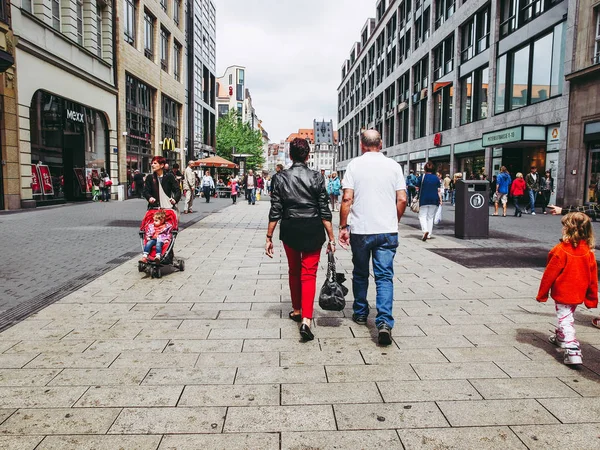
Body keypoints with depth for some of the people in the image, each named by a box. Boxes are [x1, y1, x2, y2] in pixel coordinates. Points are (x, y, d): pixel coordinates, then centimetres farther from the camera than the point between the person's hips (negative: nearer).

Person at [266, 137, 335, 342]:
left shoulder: (281, 178, -2)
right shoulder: (316, 177, -5)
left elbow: (275, 211, -3)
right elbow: (324, 211, -6)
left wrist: (269, 237, 3)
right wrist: (331, 238, -1)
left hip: (290, 229, 2)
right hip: (313, 230, -1)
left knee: (294, 271, 20)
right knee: (309, 274, 1)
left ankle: (297, 310, 36)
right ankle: (306, 320, -12)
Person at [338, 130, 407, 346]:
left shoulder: (355, 164, 0)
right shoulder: (393, 165, 4)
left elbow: (347, 198, -7)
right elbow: (402, 199, 1)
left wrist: (343, 226, 0)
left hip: (360, 230, 0)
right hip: (388, 231, 1)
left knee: (360, 274, 17)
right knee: (385, 276, 1)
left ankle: (360, 313, 31)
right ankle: (384, 322, -12)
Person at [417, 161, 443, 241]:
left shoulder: (422, 177, -3)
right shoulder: (436, 178, 4)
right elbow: (439, 190, 3)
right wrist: (440, 199, 7)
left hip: (424, 199, -3)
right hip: (434, 200, 3)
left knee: (422, 216, 0)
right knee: (430, 217, 11)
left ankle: (425, 230, -25)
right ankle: (429, 235, 13)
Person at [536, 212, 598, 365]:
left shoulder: (561, 250, -21)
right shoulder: (589, 252, -3)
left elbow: (549, 274, -15)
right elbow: (593, 278, 3)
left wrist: (542, 294, -5)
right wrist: (592, 299, 14)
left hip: (562, 293, -7)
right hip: (578, 294, 7)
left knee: (565, 321, -3)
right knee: (568, 317, 25)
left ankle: (572, 352, -14)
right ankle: (560, 338, 46)